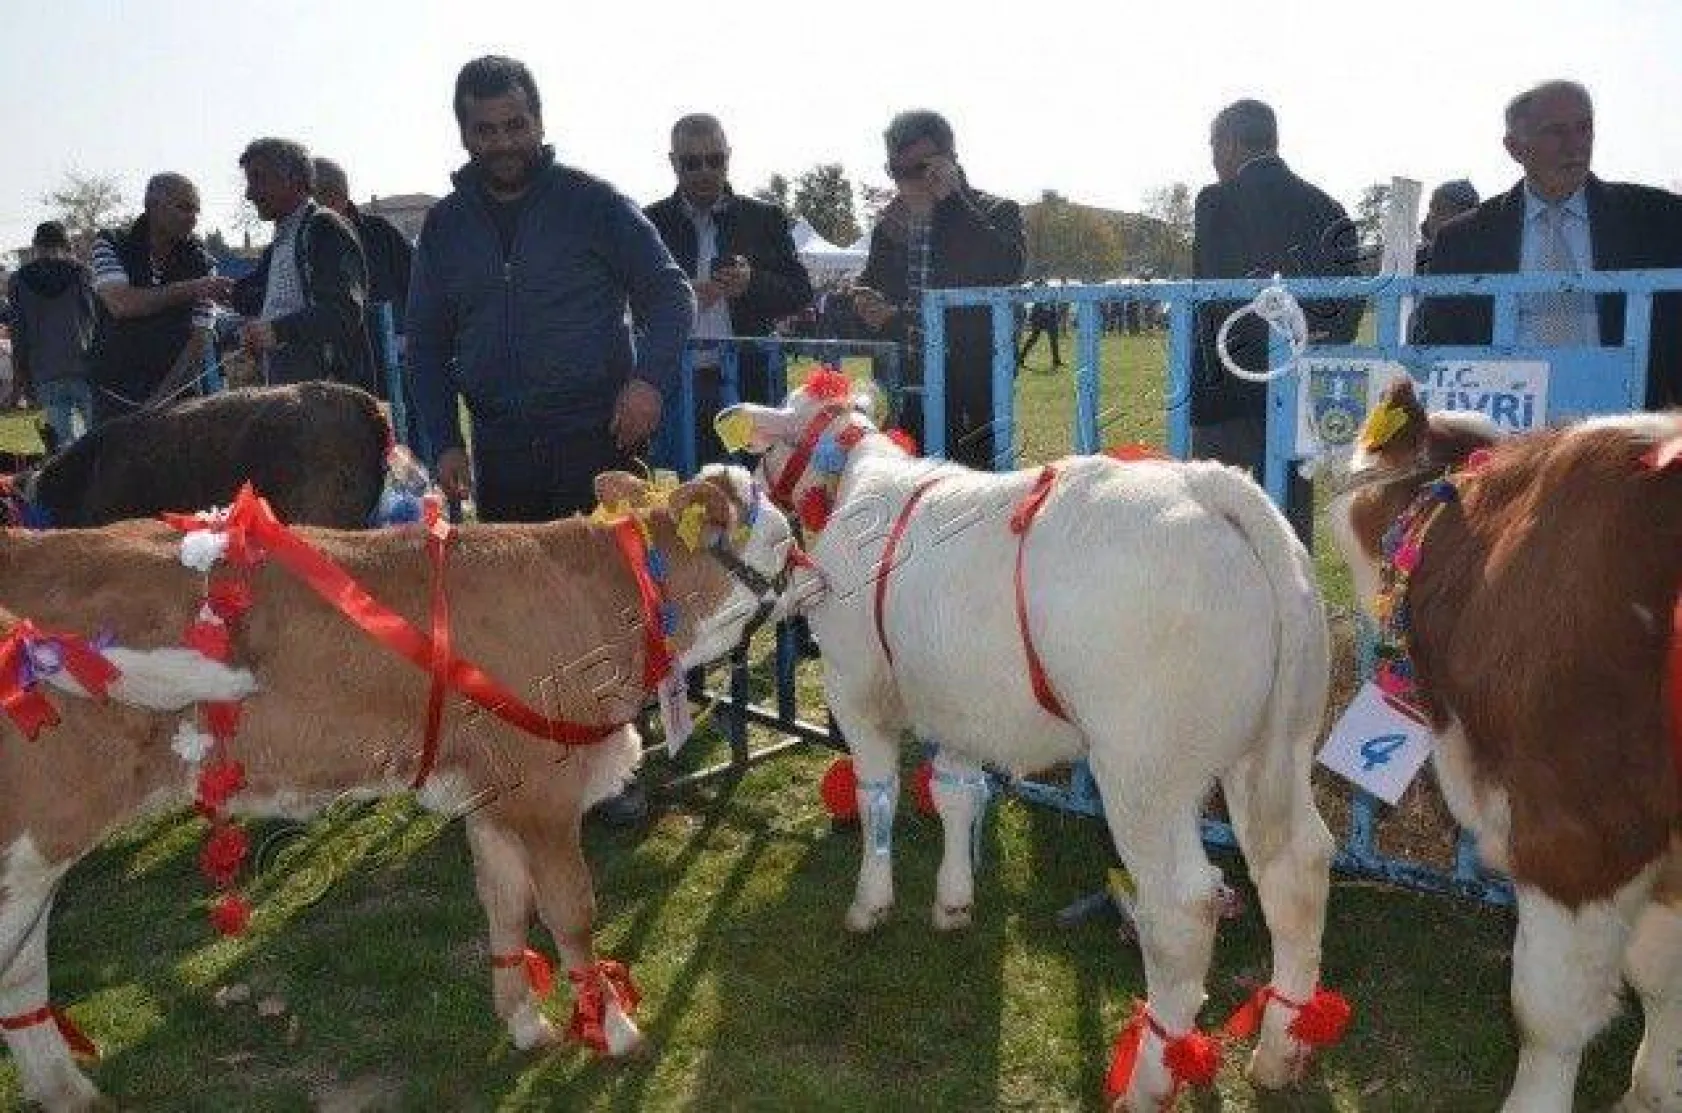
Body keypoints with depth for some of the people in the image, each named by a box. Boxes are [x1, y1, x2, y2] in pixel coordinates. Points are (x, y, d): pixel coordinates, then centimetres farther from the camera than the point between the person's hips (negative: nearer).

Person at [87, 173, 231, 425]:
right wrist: (188, 289, -28)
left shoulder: (201, 262, -2)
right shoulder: (111, 244, -3)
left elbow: (197, 342, -6)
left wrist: (159, 400, -15)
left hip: (175, 397, 0)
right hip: (115, 394, 0)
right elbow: (121, 304, -22)